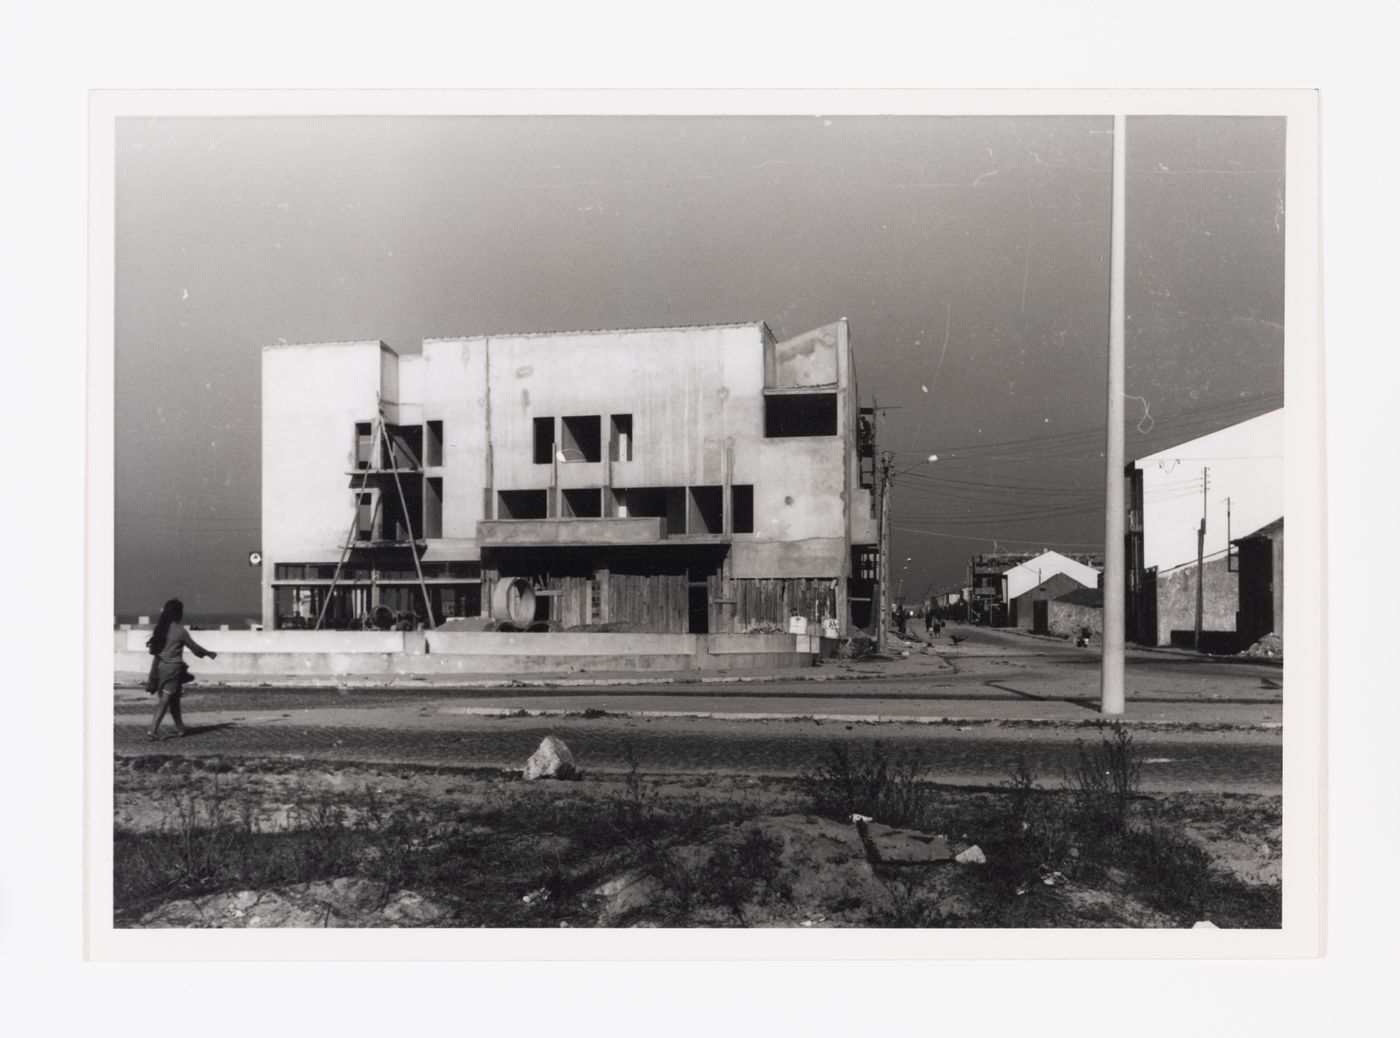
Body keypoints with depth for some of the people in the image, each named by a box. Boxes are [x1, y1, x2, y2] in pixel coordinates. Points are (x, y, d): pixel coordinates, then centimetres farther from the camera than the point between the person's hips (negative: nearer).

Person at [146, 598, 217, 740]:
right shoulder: (180, 630, -12)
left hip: (160, 666, 6)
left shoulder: (160, 628, 4)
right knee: (165, 699, -3)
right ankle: (153, 729, -10)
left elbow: (154, 648, 10)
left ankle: (180, 728, 26)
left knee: (174, 698, 17)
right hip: (173, 668, -6)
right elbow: (193, 646, -2)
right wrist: (209, 653, 13)